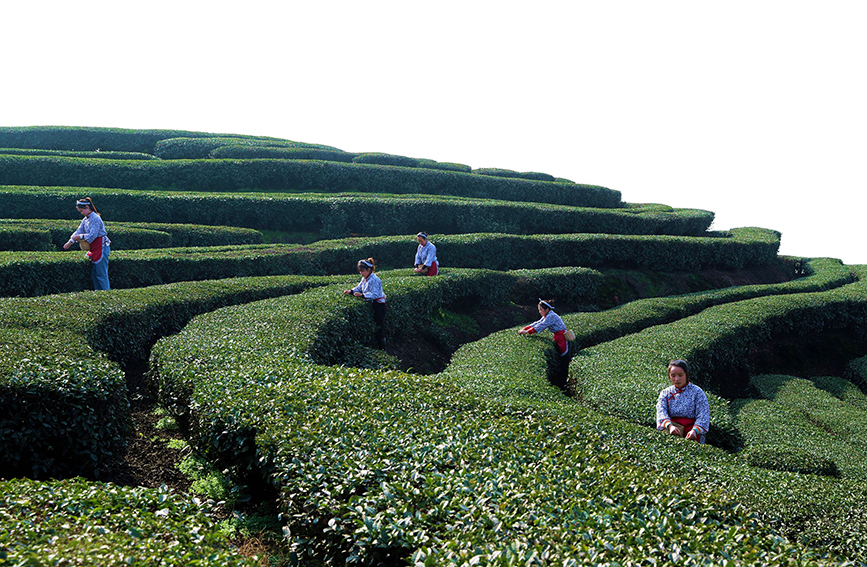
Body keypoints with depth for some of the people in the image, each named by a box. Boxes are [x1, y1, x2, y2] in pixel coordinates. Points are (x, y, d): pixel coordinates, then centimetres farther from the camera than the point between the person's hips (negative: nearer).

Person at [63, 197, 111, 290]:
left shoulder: (95, 219, -16)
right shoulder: (85, 220, 13)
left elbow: (92, 235, -21)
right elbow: (78, 232, 12)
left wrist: (80, 237, -14)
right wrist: (69, 242, 2)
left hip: (101, 248, -10)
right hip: (94, 249, 10)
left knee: (101, 274, -7)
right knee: (94, 274, 12)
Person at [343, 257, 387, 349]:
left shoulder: (374, 280, -21)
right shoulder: (364, 279, 9)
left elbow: (373, 294, -26)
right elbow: (359, 288, 15)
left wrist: (361, 295, -36)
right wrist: (351, 291, -4)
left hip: (379, 305, -10)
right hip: (372, 304, 10)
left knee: (379, 327, -6)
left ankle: (382, 349, 0)